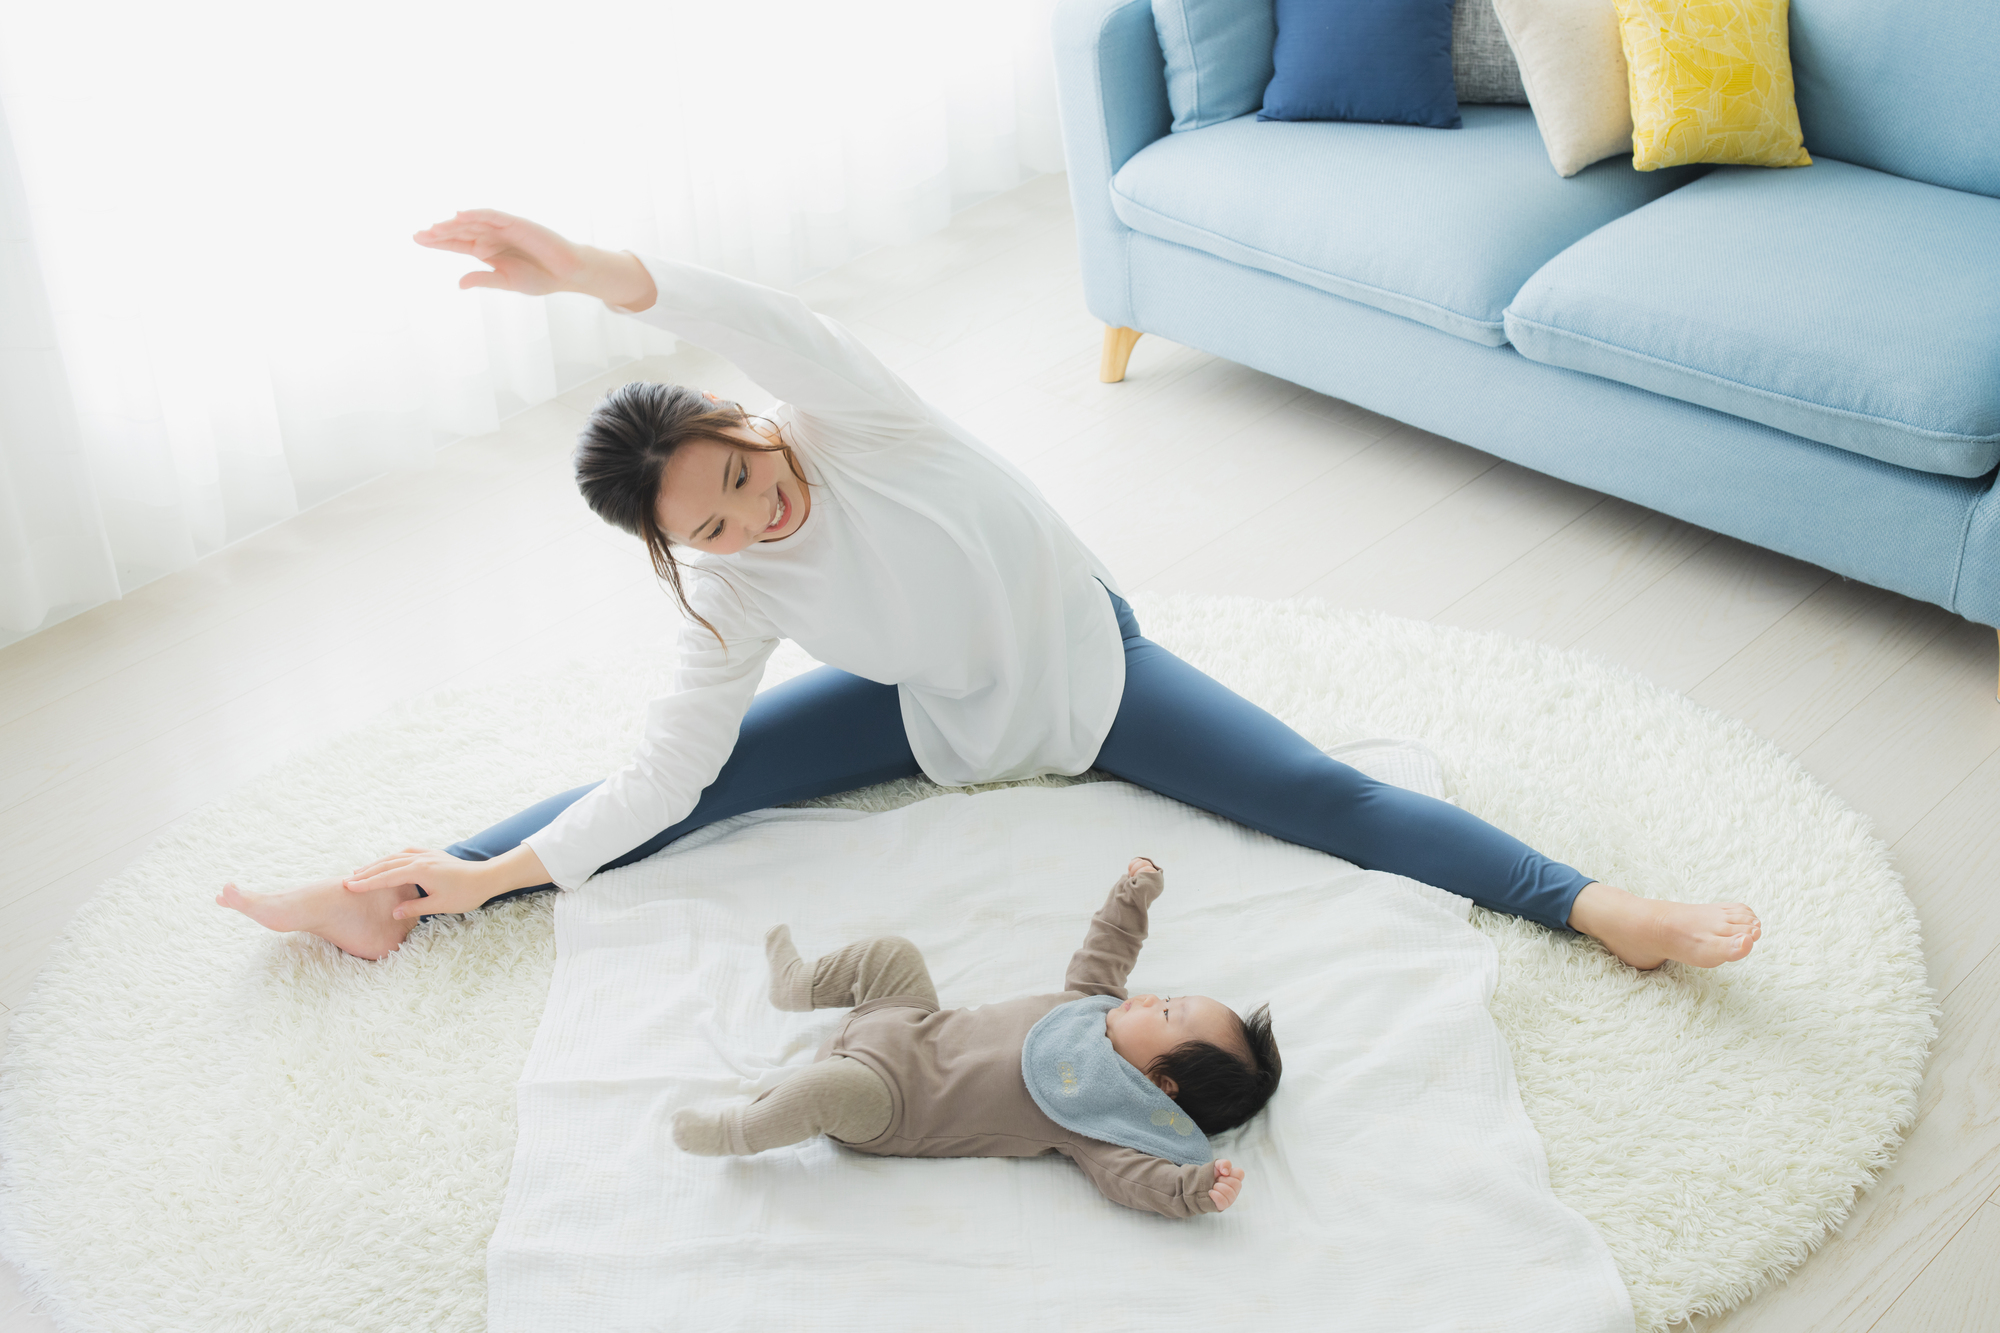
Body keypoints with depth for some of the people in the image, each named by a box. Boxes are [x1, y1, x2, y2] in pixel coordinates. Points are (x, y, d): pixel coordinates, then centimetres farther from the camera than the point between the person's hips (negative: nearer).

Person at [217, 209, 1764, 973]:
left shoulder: (849, 425, -28)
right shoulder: (731, 593, -16)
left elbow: (768, 325, -50)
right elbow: (661, 777, -16)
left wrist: (599, 274, -66)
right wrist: (492, 872, -24)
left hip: (1085, 671, -3)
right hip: (929, 717, 3)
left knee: (1329, 798, -17)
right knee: (681, 789, -8)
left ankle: (1598, 906, -22)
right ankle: (395, 892, -4)